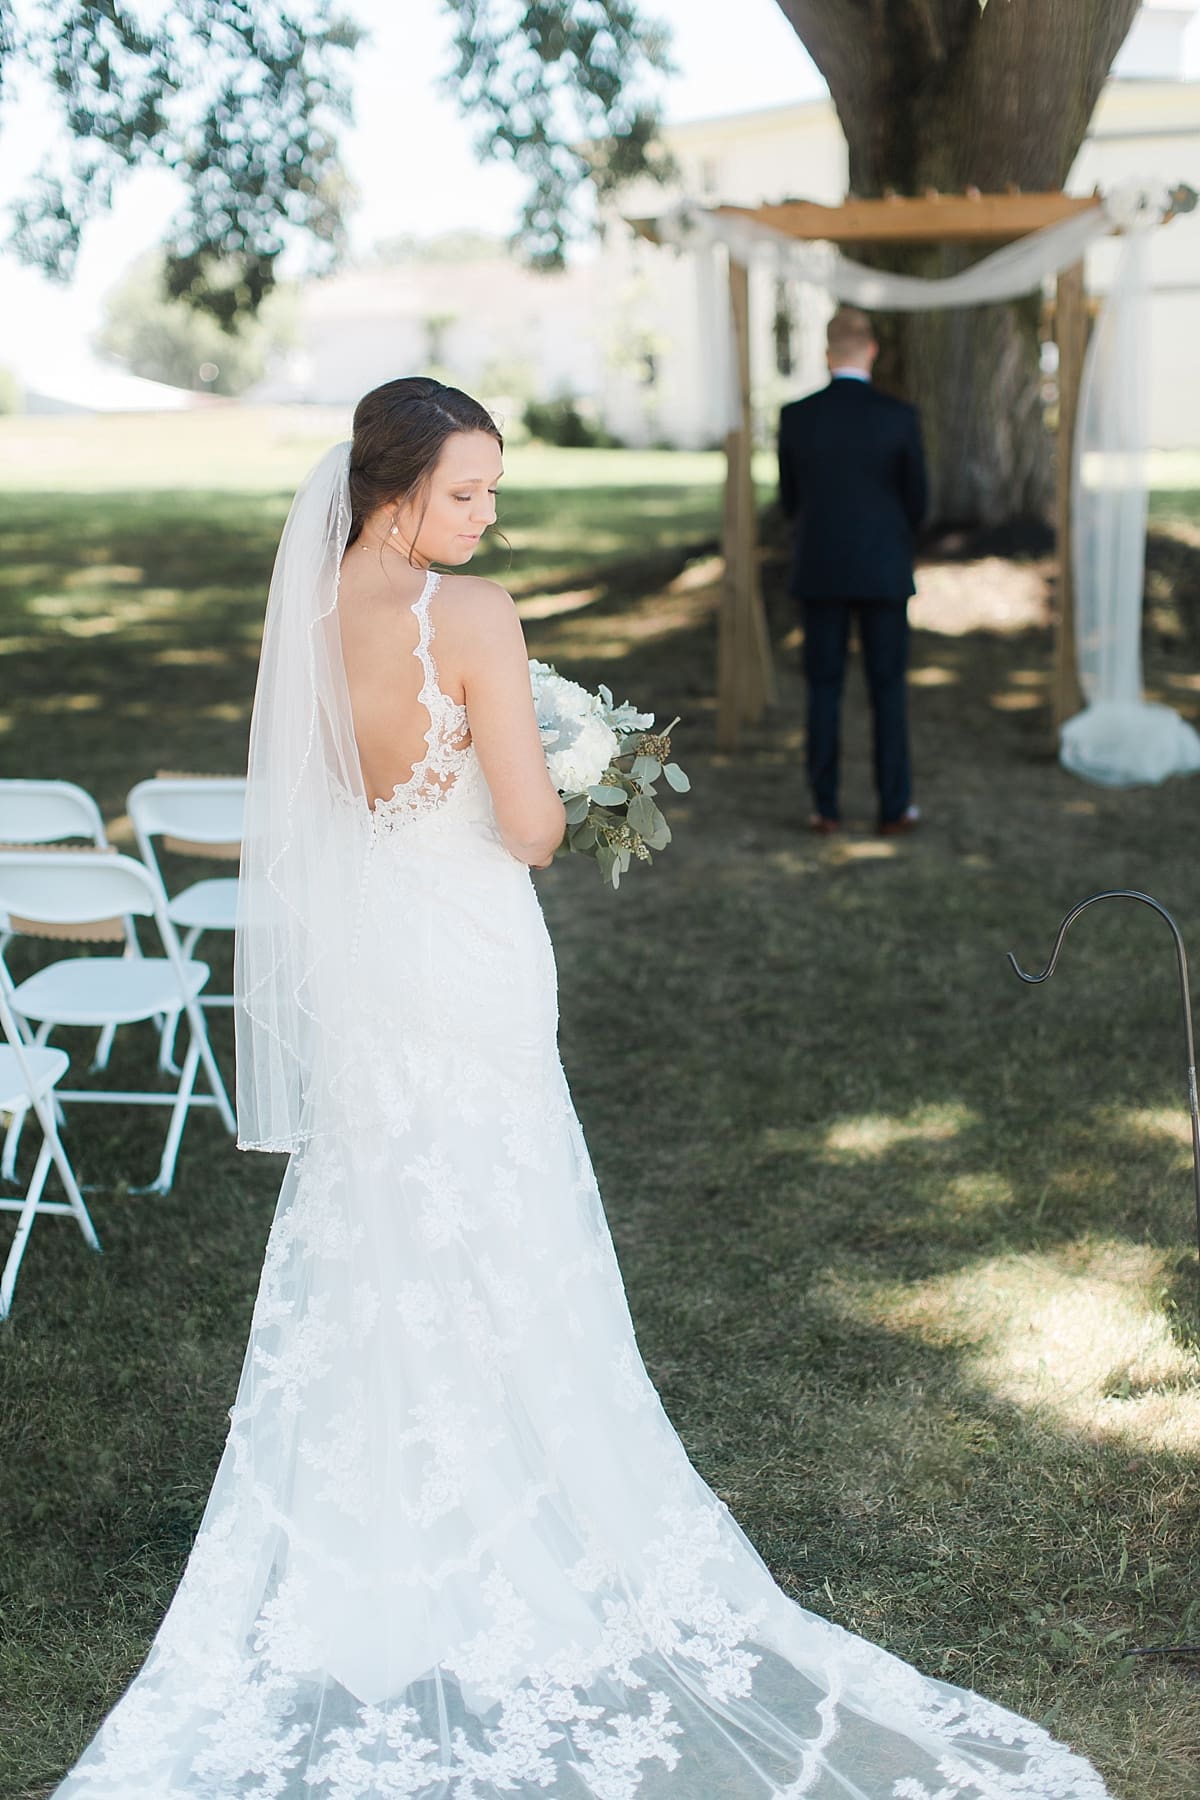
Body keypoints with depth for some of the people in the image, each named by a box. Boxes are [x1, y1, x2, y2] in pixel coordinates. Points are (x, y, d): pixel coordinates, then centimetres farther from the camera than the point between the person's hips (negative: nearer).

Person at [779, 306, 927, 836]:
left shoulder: (795, 417, -6)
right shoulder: (900, 417, -9)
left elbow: (791, 500, 5)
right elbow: (916, 503, 0)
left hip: (819, 571, 1)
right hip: (882, 571, -1)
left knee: (824, 689, 9)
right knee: (887, 689, 8)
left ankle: (826, 807, 10)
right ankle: (894, 807, 10)